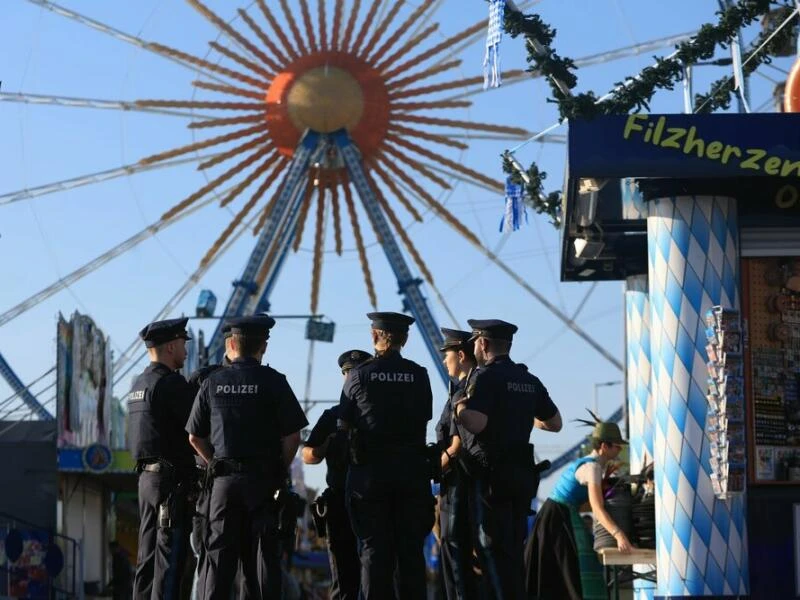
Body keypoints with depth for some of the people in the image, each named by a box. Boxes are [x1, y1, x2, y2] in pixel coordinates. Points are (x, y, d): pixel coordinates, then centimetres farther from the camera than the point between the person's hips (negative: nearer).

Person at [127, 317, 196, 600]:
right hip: (172, 479, -9)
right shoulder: (171, 383, -13)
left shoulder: (138, 384, 16)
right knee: (170, 556, -8)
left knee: (148, 555, 10)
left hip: (147, 477, 9)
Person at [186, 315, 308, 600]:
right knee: (263, 556, 2)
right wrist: (280, 470, 7)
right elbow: (292, 437, -8)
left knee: (219, 556, 5)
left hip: (224, 480, 2)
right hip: (263, 480, -2)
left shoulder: (212, 383, 3)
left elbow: (195, 437, 7)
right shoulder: (273, 381, -5)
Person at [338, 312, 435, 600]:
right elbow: (425, 419, 6)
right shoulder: (418, 375, 0)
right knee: (411, 548, 6)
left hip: (370, 470, -1)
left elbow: (344, 424, 1)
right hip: (412, 469, 1)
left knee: (375, 548, 3)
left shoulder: (359, 375, -4)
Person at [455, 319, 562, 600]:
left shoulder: (485, 376, -11)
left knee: (493, 550, -5)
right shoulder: (530, 381, 12)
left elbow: (475, 423, -24)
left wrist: (460, 407, -4)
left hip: (491, 474, -7)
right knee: (514, 549, 13)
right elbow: (555, 423, 19)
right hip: (522, 472, 7)